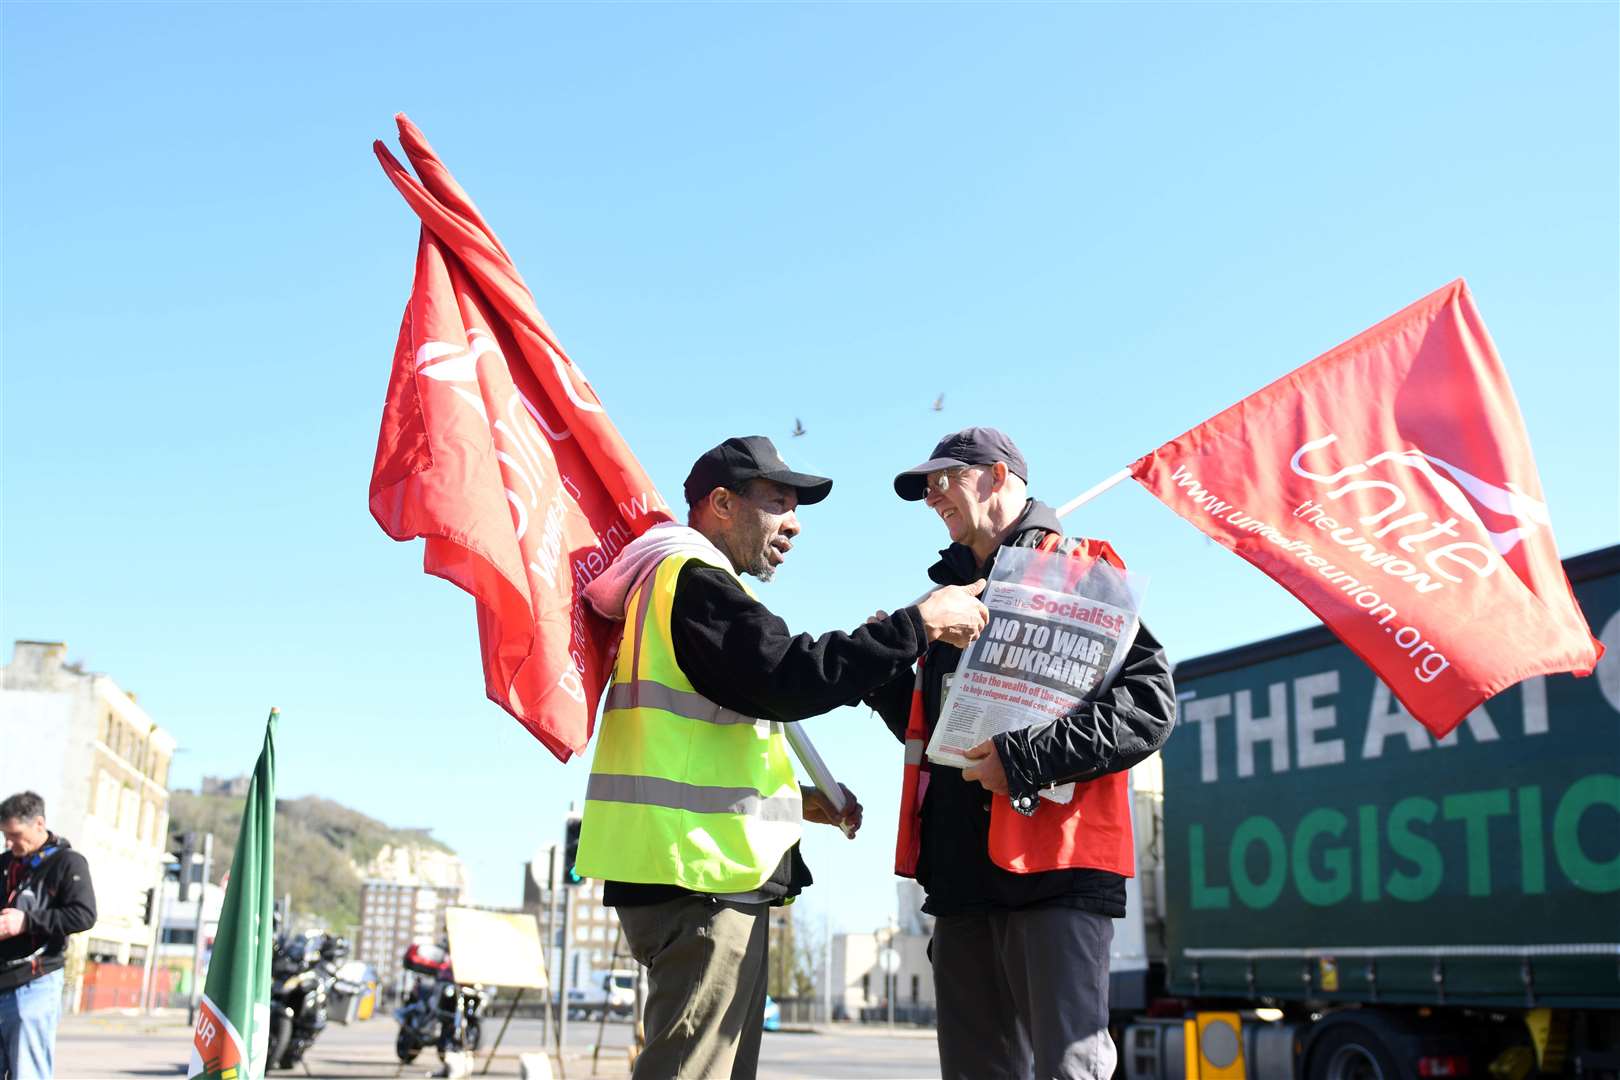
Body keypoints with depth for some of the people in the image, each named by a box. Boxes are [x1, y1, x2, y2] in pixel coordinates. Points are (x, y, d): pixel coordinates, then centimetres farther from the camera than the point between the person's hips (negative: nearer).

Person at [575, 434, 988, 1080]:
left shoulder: (678, 580, 25)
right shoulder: (695, 578, -8)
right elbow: (786, 677, -22)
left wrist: (797, 800, 18)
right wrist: (920, 624, -15)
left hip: (704, 870, 11)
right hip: (701, 879, -11)